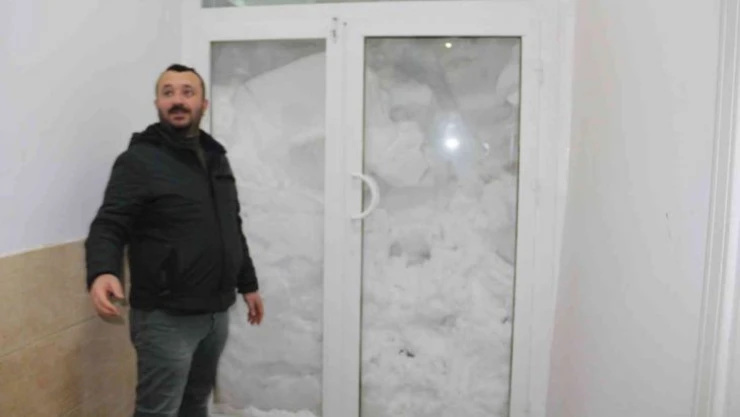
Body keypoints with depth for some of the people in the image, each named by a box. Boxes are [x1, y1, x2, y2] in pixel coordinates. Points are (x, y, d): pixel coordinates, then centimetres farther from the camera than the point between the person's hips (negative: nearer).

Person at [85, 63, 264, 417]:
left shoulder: (216, 157, 12)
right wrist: (101, 272, -38)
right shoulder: (139, 159, -10)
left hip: (216, 312, 7)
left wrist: (248, 283, 19)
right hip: (166, 318, -6)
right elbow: (109, 227, -18)